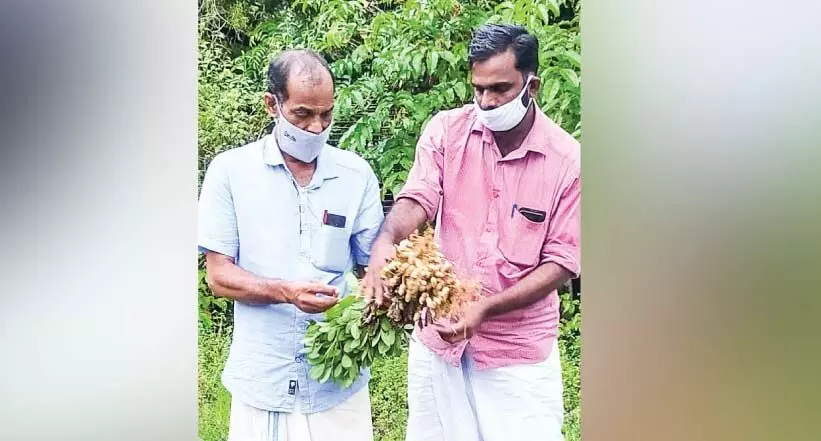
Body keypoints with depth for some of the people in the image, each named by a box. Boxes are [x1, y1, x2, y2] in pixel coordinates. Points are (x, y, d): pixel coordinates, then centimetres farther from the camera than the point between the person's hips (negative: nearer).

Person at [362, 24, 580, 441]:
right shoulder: (446, 131, -4)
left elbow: (561, 262, -10)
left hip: (519, 353, -2)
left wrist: (485, 308, -22)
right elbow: (417, 199, -15)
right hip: (438, 339, 2)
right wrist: (385, 243, -38)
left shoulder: (567, 159, -9)